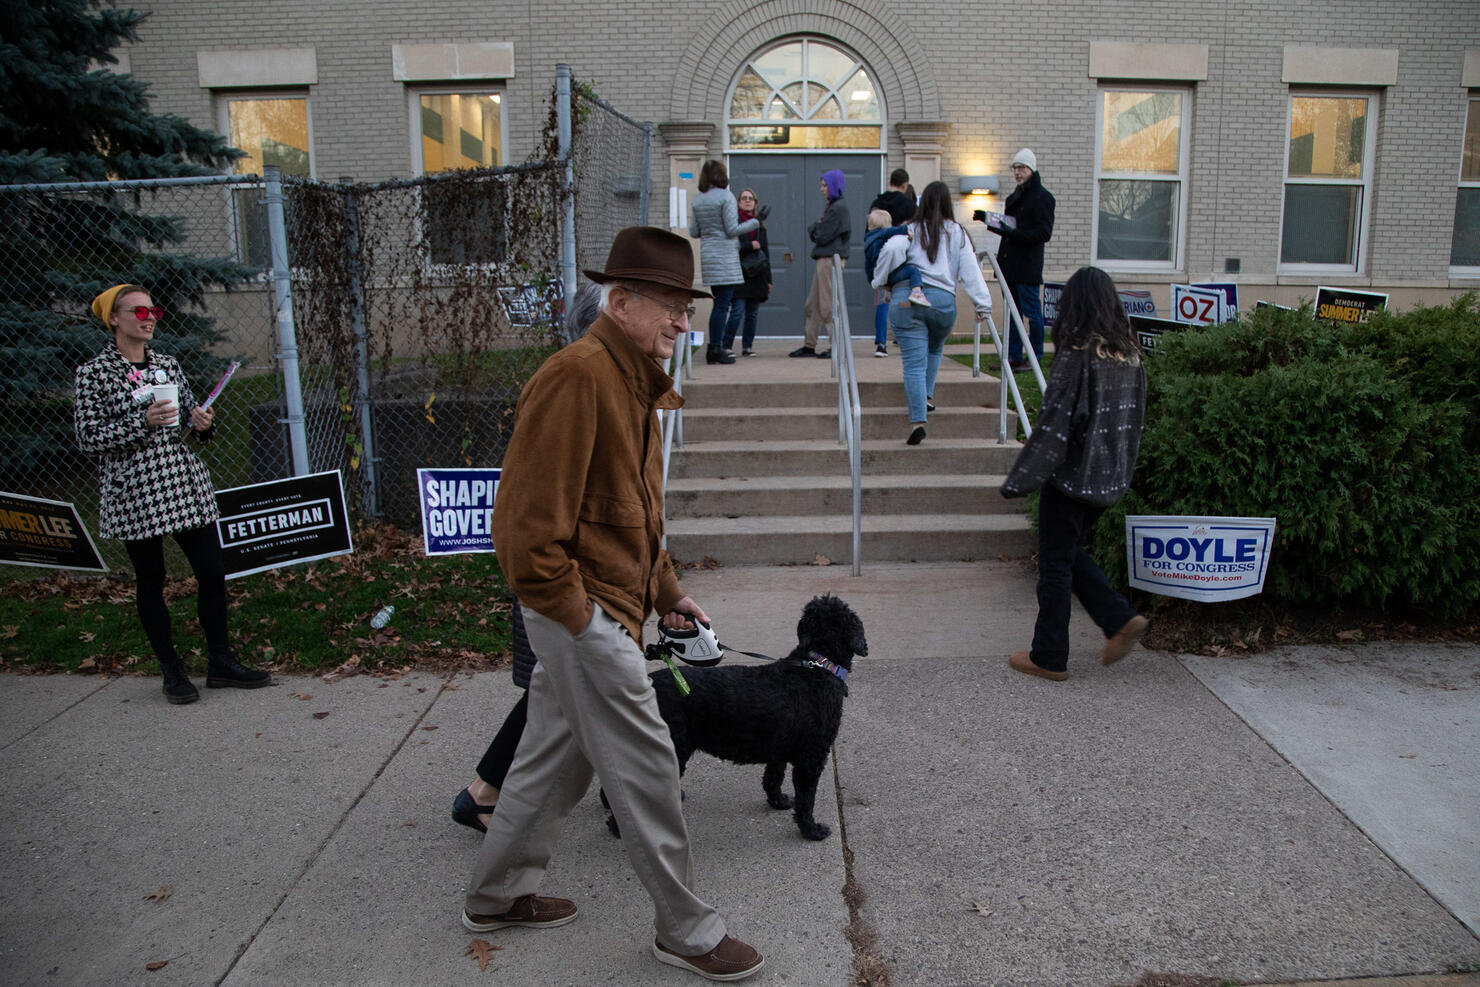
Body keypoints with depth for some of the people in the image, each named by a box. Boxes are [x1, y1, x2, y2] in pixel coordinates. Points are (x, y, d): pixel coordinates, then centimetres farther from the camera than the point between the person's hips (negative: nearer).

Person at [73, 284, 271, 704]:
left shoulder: (168, 364, 10)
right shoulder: (94, 373, -3)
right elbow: (88, 437, -7)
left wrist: (201, 422, -5)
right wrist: (143, 422, -19)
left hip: (185, 483, 4)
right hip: (133, 491, -4)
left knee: (213, 573, 2)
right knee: (151, 581, 6)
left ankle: (221, 662, 16)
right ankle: (172, 671, 19)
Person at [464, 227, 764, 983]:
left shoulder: (633, 380, 14)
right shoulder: (576, 376, -19)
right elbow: (528, 514, -24)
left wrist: (666, 592, 17)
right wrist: (577, 614, -19)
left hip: (603, 608, 10)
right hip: (585, 611, -10)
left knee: (556, 755, 21)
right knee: (646, 769, 1)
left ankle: (496, 897, 38)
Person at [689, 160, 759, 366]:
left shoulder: (697, 200, 11)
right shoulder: (726, 197, -9)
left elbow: (693, 232, 11)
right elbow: (732, 230, -11)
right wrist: (756, 222, 1)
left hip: (707, 255, 7)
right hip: (725, 255, -7)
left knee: (720, 303, 14)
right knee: (723, 304, -5)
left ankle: (713, 348, 14)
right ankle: (716, 349, -6)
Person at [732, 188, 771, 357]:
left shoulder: (760, 224, 16)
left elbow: (765, 251, 17)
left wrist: (768, 279, 14)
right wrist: (750, 245, -15)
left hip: (757, 274, 5)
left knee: (752, 313, 6)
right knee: (737, 311, -11)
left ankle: (747, 346, 14)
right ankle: (726, 346, -2)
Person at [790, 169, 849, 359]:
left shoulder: (839, 208, -12)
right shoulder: (832, 206, 19)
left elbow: (822, 236, -16)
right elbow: (818, 233, 18)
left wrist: (812, 229, 2)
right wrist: (815, 230, -1)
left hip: (831, 258, -10)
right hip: (824, 258, 10)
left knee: (829, 304, -7)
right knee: (814, 303, 11)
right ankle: (809, 345, 16)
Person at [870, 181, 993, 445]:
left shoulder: (911, 230, 6)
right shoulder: (958, 233, 11)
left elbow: (892, 250, -12)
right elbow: (971, 271, 4)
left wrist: (880, 281, 1)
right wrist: (982, 304, 4)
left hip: (906, 300, -2)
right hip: (943, 300, 2)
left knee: (914, 362, -5)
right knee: (934, 349, 30)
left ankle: (918, 421, -14)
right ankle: (927, 397, 28)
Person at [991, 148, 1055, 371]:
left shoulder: (1042, 197, -8)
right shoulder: (1015, 196, 19)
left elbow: (1044, 233, -17)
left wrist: (1012, 232, -23)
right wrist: (991, 221, 11)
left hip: (1027, 268, -8)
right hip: (1010, 265, 8)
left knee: (1032, 313, -2)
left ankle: (1035, 359, 5)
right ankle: (1013, 357, 17)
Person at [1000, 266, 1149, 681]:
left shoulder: (1077, 354, -18)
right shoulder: (1129, 354, 4)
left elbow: (1054, 422, -20)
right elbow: (1135, 419, 11)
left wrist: (1019, 480, -15)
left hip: (1072, 474, -7)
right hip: (1110, 477, 7)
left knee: (1055, 564, 5)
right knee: (1070, 554, 23)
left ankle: (1049, 658, 14)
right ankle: (1120, 619, 14)